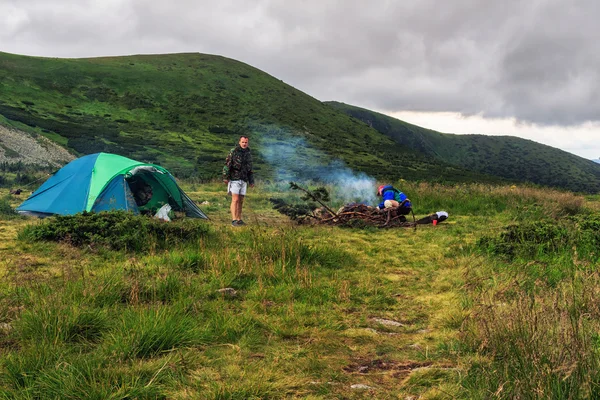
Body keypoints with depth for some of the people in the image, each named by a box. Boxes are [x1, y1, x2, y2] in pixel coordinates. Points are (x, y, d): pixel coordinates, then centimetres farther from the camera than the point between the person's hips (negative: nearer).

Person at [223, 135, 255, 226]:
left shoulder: (248, 155, 11)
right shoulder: (233, 152, -6)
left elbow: (249, 169, 18)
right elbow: (227, 165, -10)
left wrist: (251, 181, 14)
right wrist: (225, 177, -16)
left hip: (243, 181, 6)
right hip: (234, 179, -6)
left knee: (241, 201, 7)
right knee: (235, 200, -12)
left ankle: (239, 220, 13)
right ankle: (234, 220, -14)